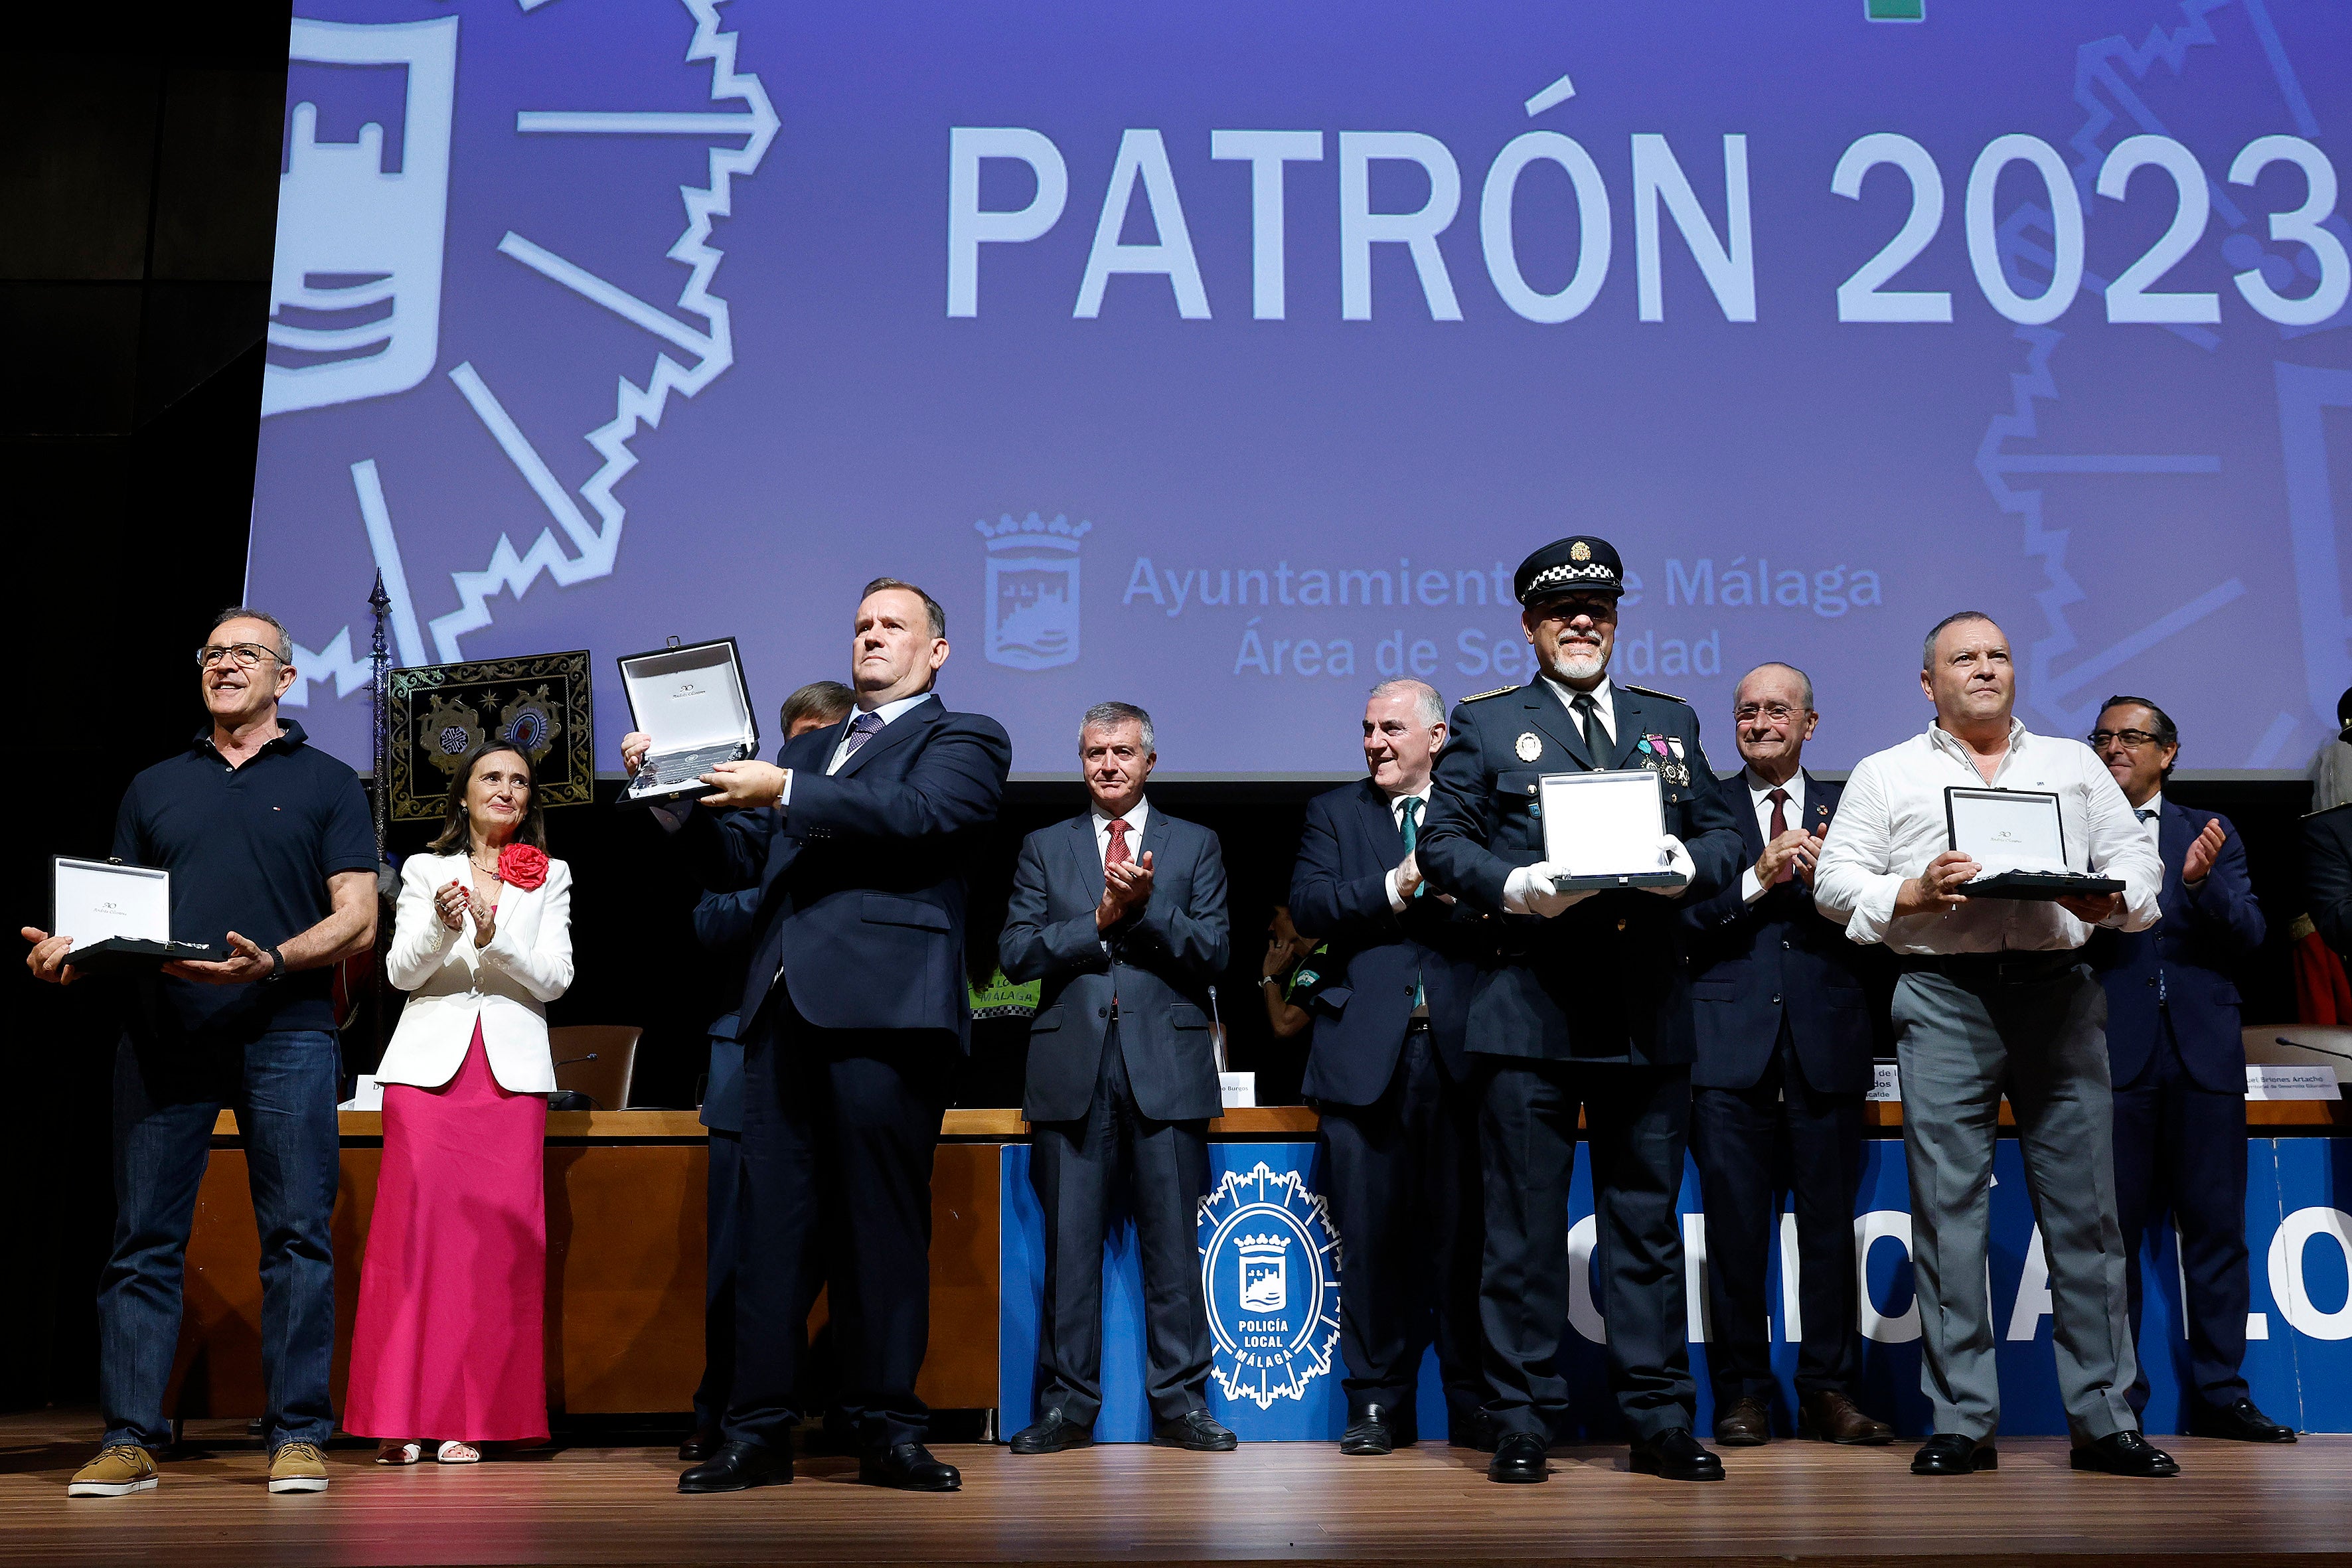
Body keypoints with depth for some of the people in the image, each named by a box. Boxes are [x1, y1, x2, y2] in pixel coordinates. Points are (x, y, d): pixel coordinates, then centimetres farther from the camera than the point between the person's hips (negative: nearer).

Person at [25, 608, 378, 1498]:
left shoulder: (325, 784, 11)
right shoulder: (154, 788, 20)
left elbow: (356, 921, 2)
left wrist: (272, 962, -16)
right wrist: (67, 952, -5)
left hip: (284, 1032, -3)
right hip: (160, 1032, 3)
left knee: (297, 1234, -3)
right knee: (143, 1240, 1)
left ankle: (298, 1435, 2)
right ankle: (129, 1440, 7)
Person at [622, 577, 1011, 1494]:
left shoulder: (964, 739, 10)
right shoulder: (807, 750, 27)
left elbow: (917, 815, -11)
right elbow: (733, 863, 22)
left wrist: (781, 793, -15)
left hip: (884, 1005, -5)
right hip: (785, 1005, 5)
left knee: (883, 1222, -2)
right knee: (770, 1219, 3)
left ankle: (888, 1432, 6)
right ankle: (759, 1432, 8)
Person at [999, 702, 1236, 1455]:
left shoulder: (1195, 846, 12)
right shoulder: (1044, 848, 14)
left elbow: (1212, 957, 2)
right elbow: (1015, 954, 3)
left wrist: (1146, 907, -13)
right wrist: (1101, 918, -9)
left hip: (1166, 1063, -1)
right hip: (1071, 1067, 1)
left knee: (1173, 1240, 1)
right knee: (1070, 1240, 2)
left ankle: (1179, 1399, 10)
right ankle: (1068, 1402, 10)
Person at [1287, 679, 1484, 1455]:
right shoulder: (1333, 813, 15)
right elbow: (1310, 902, -2)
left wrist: (1456, 889, -15)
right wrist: (1396, 888, -12)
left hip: (1462, 1048, 0)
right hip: (1367, 1049, 1)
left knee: (1465, 1233, 2)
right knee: (1371, 1233, 3)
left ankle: (1476, 1406, 13)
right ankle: (1377, 1402, 12)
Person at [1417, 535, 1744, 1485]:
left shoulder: (1671, 722, 18)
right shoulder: (1485, 723, 8)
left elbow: (1722, 834, 15)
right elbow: (1442, 844, 2)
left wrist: (1689, 866, -7)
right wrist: (1513, 886, -16)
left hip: (1649, 1011, 3)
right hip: (1529, 1007, -3)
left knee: (1648, 1221, 8)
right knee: (1524, 1226, 1)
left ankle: (1659, 1423, 17)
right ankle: (1522, 1424, 11)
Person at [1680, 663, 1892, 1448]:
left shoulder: (1847, 809, 13)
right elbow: (1680, 918, -3)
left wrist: (1825, 877, -13)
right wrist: (1757, 881, -12)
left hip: (1826, 1040, 1)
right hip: (1731, 1042, -1)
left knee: (1830, 1224, 5)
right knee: (1736, 1228, 1)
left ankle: (1830, 1391, 15)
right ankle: (1744, 1393, 12)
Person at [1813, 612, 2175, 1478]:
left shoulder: (2074, 763, 20)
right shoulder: (1885, 774, 13)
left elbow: (2138, 856, 14)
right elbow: (1835, 883, 6)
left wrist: (2112, 898, -7)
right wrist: (1912, 894, -11)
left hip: (2058, 987, 2)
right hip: (1943, 993, -2)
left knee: (2085, 1203, 0)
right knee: (1948, 1208, -2)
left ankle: (2105, 1420, 8)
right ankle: (1960, 1421, 5)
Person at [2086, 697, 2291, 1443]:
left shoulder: (2211, 833, 14)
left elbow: (2249, 934, 2)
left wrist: (2202, 881, -16)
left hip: (2205, 1054, 2)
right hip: (2112, 1056, -2)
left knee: (2216, 1228, 4)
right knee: (2113, 1233, 1)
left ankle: (2219, 1394, 13)